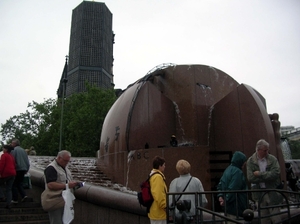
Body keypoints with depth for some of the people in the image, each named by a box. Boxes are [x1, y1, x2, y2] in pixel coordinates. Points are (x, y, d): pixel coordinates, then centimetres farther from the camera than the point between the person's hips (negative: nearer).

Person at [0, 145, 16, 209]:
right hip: (12, 174, 7)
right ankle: (9, 204, 4)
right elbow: (14, 165, 18)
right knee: (9, 189, 9)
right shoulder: (12, 156, 18)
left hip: (6, 173, -7)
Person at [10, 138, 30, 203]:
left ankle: (15, 199, 7)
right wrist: (27, 169, 16)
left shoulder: (14, 150, -10)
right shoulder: (23, 150, 12)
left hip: (17, 169, -6)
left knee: (14, 184, 5)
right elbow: (27, 161, 12)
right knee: (19, 183, 19)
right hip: (23, 169, 7)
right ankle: (24, 195, 4)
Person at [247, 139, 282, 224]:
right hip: (259, 193, 1)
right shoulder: (250, 161, -2)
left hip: (272, 192, -1)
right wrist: (268, 176, -13)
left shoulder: (273, 159, -2)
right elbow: (250, 178, -12)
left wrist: (259, 174, -14)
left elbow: (275, 173, -16)